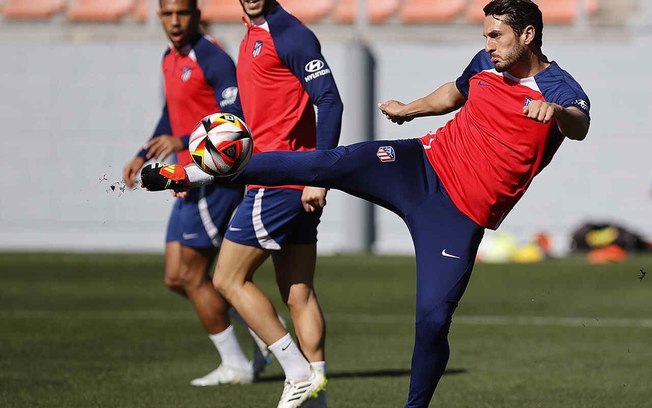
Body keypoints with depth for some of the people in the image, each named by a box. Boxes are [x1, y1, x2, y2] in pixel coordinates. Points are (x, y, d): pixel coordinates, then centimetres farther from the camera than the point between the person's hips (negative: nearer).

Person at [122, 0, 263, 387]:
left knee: (192, 276, -5)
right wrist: (142, 157, 21)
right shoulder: (171, 59, 14)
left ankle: (236, 366, 5)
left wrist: (182, 142, -30)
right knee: (177, 278, 8)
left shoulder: (213, 59, -14)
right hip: (193, 181, 9)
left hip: (216, 178, -9)